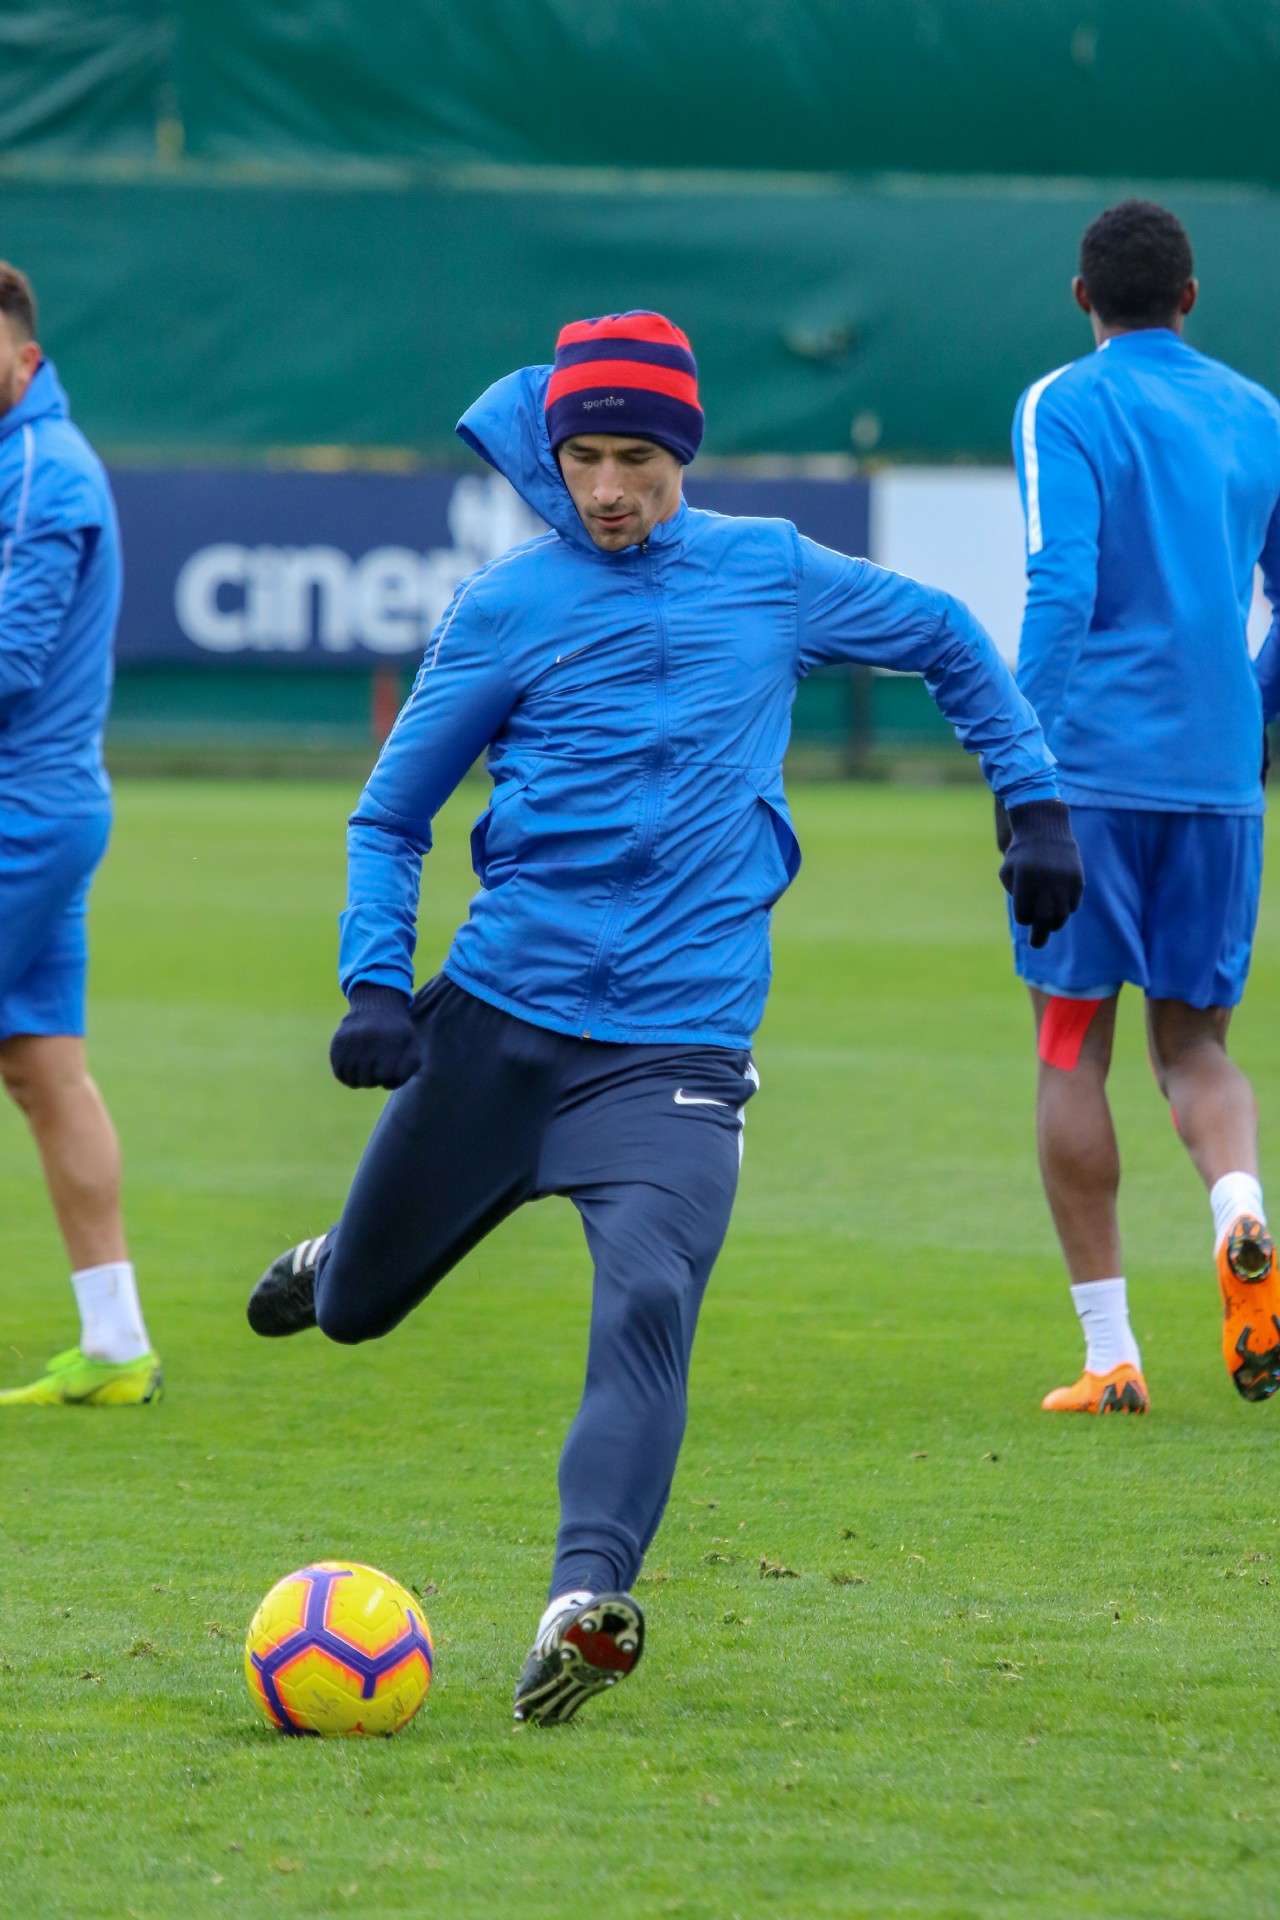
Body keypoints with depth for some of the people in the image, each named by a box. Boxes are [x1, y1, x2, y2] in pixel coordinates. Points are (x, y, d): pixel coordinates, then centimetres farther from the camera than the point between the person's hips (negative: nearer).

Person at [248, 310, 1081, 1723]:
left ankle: (584, 1601, -32)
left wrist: (1035, 804, 17)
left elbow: (948, 641, 24)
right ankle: (329, 1266, 50)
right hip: (498, 1014, 1)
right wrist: (374, 983, -6)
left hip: (678, 1040, -1)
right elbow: (391, 811, 8)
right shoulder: (506, 607, 3)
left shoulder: (773, 577, 7)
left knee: (649, 1304, -25)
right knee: (353, 1307, 13)